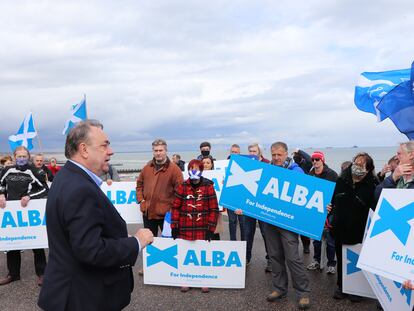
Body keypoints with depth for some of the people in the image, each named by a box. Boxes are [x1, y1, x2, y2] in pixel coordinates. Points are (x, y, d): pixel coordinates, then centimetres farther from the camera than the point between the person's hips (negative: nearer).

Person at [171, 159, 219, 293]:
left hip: (203, 230, -1)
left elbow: (214, 209, -2)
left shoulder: (208, 187, -2)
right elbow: (175, 207, 4)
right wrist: (174, 226, 2)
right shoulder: (182, 187, 2)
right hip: (185, 230, 1)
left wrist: (211, 228, -5)